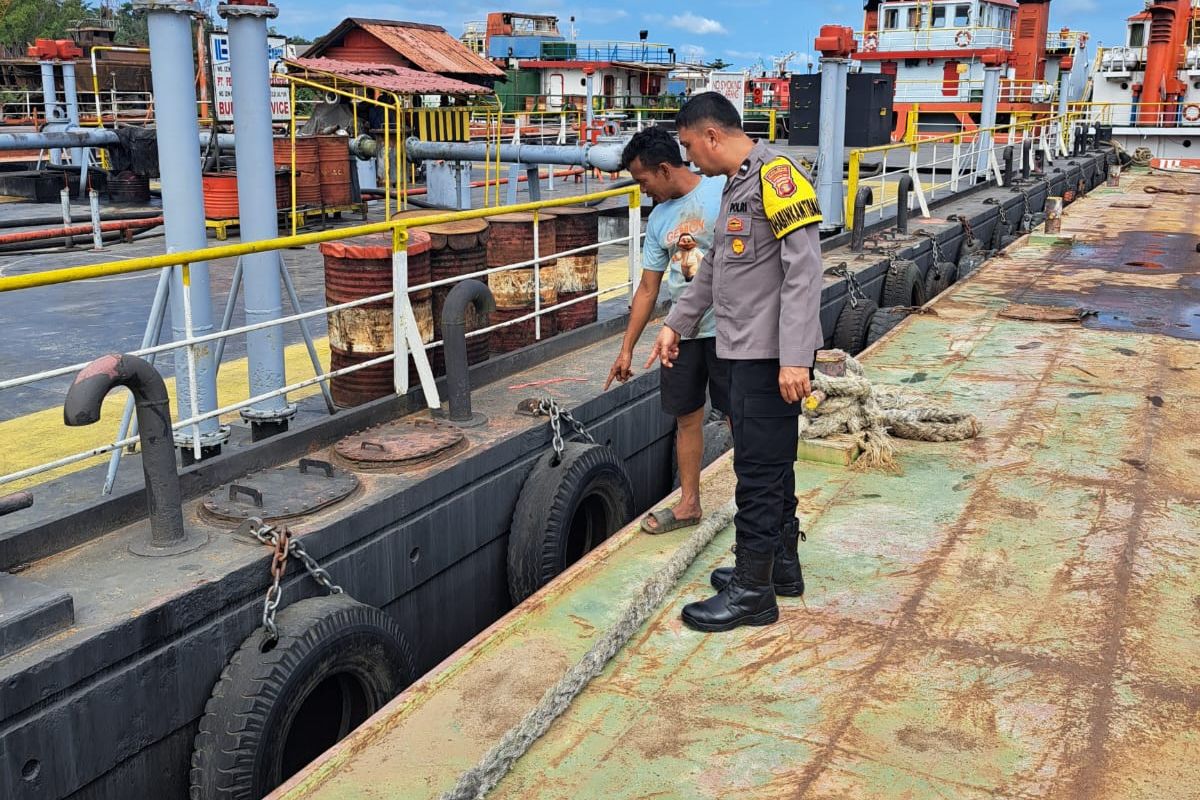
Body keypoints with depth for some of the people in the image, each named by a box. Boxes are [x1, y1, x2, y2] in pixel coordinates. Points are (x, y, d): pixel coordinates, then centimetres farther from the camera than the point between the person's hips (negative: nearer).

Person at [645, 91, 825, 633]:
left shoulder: (775, 173, -14)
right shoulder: (737, 184, 16)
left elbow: (803, 268, -22)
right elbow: (714, 267, 27)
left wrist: (795, 357, -26)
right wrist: (676, 324, 30)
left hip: (772, 356, -10)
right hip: (748, 350, 10)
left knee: (759, 471, -3)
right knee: (770, 465, 17)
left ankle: (753, 592, 7)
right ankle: (781, 566, 31)